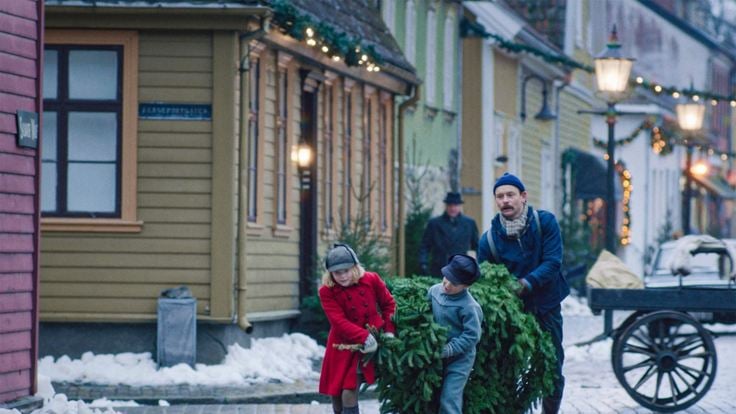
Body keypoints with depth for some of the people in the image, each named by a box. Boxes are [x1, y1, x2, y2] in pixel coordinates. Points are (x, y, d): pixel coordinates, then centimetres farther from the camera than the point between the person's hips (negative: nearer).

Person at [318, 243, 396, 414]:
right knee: (336, 396, 8)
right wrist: (364, 337, -28)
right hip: (343, 346, 1)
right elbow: (339, 322, -20)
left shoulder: (372, 280, -7)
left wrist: (389, 331, -3)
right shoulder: (327, 291, -12)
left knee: (349, 395, -11)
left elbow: (389, 304, 8)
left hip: (371, 344, -1)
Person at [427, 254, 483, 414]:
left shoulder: (468, 306, -23)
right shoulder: (434, 291, -4)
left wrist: (448, 350, -22)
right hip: (437, 356, 7)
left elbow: (472, 336, -20)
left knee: (449, 400, -11)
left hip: (459, 359, -7)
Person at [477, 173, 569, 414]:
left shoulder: (545, 222, -9)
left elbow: (553, 262, -16)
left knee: (552, 368, 6)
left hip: (546, 306, 0)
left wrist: (528, 282, -28)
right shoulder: (490, 238, -6)